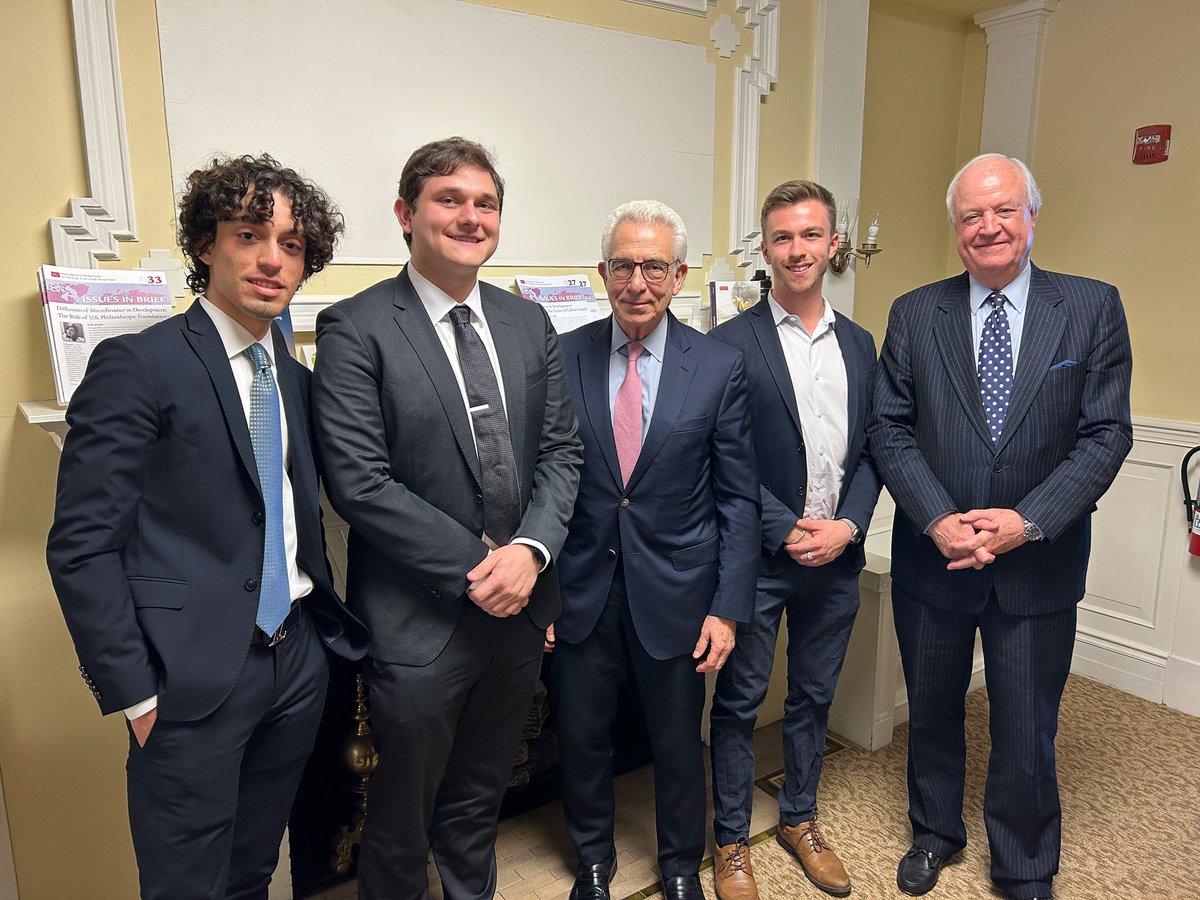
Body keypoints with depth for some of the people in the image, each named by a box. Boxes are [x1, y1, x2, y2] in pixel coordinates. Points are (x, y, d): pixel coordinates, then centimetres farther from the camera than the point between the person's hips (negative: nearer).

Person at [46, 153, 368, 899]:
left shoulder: (296, 378, 9)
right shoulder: (136, 365, -11)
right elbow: (82, 546, -13)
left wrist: (330, 626, 5)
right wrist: (135, 694, -13)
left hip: (299, 660, 6)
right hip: (195, 676, -5)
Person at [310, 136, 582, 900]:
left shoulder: (529, 323, 6)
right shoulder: (355, 329, -11)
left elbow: (560, 450, 3)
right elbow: (359, 481, -17)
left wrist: (530, 549, -13)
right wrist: (475, 566, -17)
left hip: (518, 608, 5)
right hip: (419, 620, -4)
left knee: (480, 803, 25)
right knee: (402, 816, 17)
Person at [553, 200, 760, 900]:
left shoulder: (720, 366, -5)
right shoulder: (563, 358, -2)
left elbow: (738, 497, -4)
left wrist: (727, 607, -7)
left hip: (674, 592, -1)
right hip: (581, 588, 1)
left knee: (679, 742, 16)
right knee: (582, 736, 16)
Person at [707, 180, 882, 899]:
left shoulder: (859, 343, 8)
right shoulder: (733, 342, -7)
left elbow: (870, 450, 7)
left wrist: (847, 526, -7)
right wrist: (789, 530, -15)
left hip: (837, 557, 5)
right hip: (758, 558, -4)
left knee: (814, 697, 19)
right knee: (740, 701, 9)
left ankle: (800, 819, 40)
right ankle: (733, 841, 28)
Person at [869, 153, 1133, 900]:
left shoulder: (1093, 307, -2)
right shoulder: (914, 315, 0)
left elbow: (1107, 434, -7)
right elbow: (891, 430, -3)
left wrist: (1028, 521, -17)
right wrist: (939, 519, -15)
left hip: (1039, 563, -1)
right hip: (933, 555, 1)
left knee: (1027, 731, 13)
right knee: (932, 710, 19)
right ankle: (936, 831, 44)